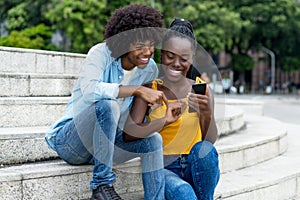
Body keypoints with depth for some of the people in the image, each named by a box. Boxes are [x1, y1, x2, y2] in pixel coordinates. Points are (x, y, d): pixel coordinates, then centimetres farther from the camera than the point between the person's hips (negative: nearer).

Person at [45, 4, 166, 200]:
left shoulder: (150, 69, -1)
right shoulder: (102, 53, -18)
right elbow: (89, 90, -39)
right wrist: (138, 90, -38)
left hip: (108, 141, 6)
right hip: (71, 142, -6)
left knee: (153, 140, -17)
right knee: (107, 105, -33)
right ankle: (101, 184, -26)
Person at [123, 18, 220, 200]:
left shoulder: (201, 90, 4)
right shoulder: (150, 90, 1)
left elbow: (211, 140, -5)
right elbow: (128, 134, -12)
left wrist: (207, 115, -25)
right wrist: (164, 120, -26)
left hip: (197, 169, 3)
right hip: (163, 169, -3)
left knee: (204, 149, -31)